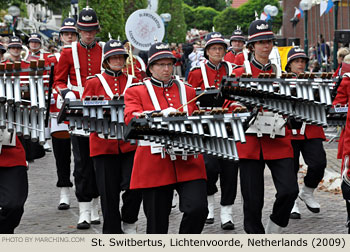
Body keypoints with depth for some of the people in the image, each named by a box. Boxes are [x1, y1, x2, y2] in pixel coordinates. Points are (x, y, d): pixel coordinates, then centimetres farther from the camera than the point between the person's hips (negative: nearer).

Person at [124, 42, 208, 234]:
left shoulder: (188, 91, 17)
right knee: (157, 222, 2)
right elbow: (131, 118, -12)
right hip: (154, 166, -2)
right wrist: (161, 114, -26)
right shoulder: (136, 91, 6)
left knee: (198, 208, -16)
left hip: (188, 163, 2)